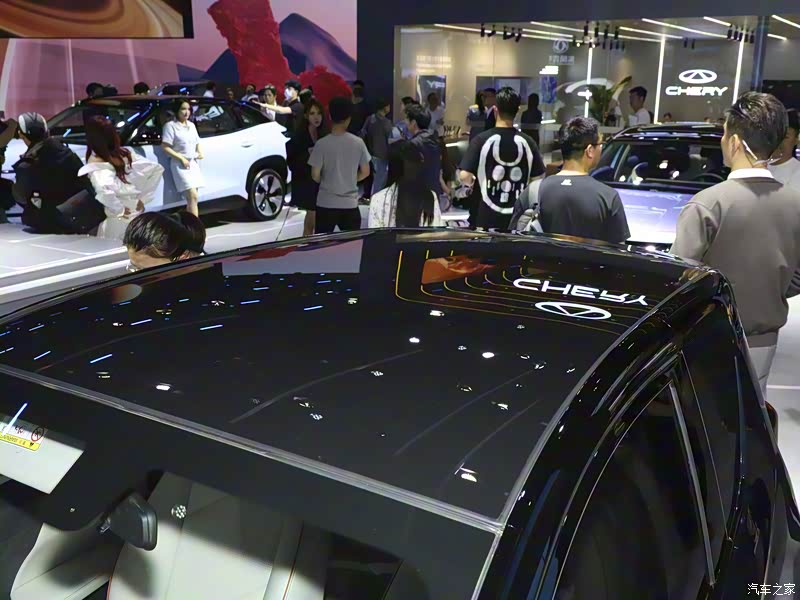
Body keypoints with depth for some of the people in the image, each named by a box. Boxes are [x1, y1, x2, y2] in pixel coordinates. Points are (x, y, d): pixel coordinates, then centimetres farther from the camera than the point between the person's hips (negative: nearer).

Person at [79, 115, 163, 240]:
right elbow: (157, 169, 4)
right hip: (137, 215, 6)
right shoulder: (126, 154, 0)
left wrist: (119, 210, -19)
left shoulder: (96, 164, -16)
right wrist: (142, 199, 3)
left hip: (115, 221, -6)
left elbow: (104, 190, -36)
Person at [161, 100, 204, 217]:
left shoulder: (191, 125, 14)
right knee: (193, 196, -19)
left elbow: (197, 143, 25)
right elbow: (165, 147, -12)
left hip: (193, 163, 7)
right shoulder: (171, 126, -7)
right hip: (180, 164, -7)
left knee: (191, 197, 4)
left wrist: (200, 152, 4)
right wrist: (181, 158, -17)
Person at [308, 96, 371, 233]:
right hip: (350, 203, 2)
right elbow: (365, 172, 3)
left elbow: (315, 176, -8)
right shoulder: (358, 143, -5)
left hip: (326, 203, -2)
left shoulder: (322, 144, -12)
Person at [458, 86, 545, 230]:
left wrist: (472, 183, 7)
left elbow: (464, 176, -16)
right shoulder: (527, 142, -3)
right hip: (516, 217, 2)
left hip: (484, 217, -2)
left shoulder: (482, 140, -11)